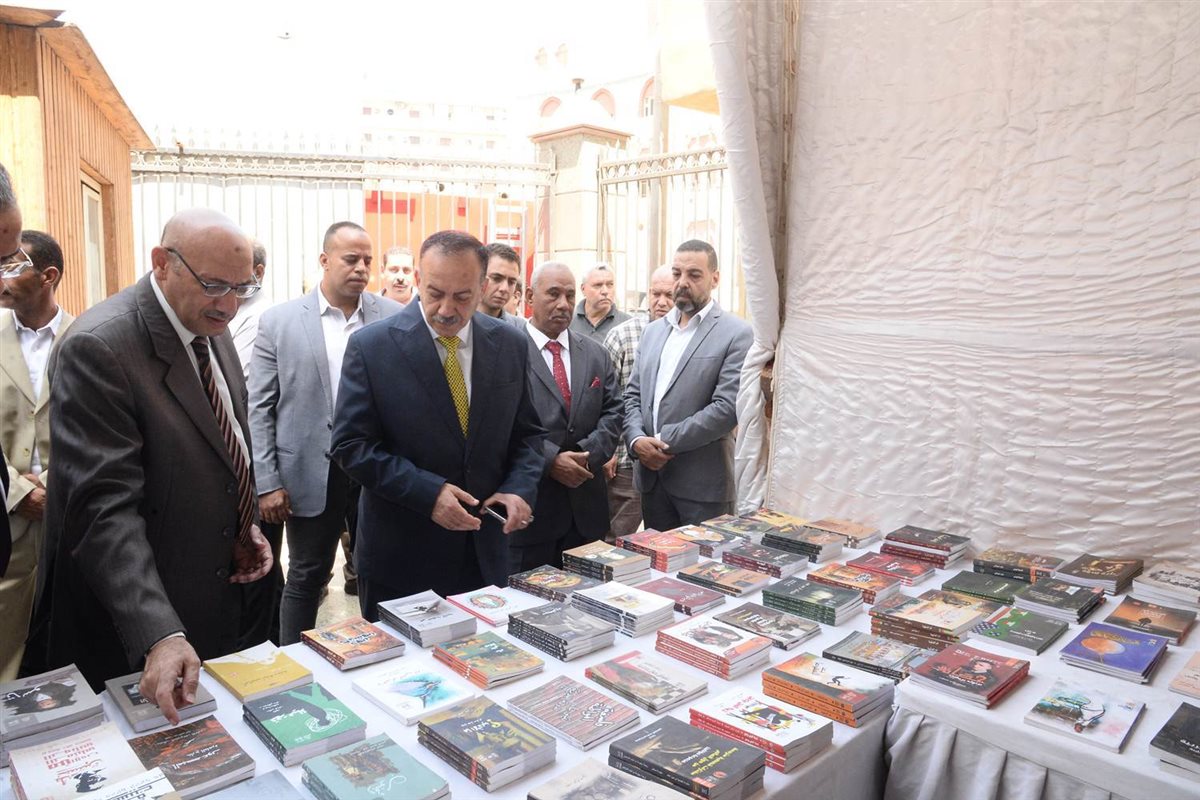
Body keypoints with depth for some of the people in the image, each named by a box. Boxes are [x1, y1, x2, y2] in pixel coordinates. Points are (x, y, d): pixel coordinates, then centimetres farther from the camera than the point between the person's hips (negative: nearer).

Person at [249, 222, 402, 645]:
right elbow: (260, 408, 0)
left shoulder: (395, 318, -1)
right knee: (306, 578, 12)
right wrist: (268, 483, -5)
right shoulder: (279, 321, -1)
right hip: (311, 474, -1)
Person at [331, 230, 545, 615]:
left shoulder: (511, 345, 0)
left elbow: (528, 433, 8)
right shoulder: (371, 346, -10)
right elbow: (351, 444, -10)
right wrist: (427, 492, -20)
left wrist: (520, 488, -11)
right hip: (398, 555, -3)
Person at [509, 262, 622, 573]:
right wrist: (550, 460, -17)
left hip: (587, 509, 5)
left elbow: (613, 412, 8)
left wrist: (588, 453, -8)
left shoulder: (596, 354, 12)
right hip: (530, 504, -5)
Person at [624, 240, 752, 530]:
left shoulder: (736, 334, -8)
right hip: (651, 476, 6)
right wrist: (636, 439, -7)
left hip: (703, 484, -5)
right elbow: (633, 394, 12)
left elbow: (727, 408, -16)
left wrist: (665, 440, -15)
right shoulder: (653, 331, 13)